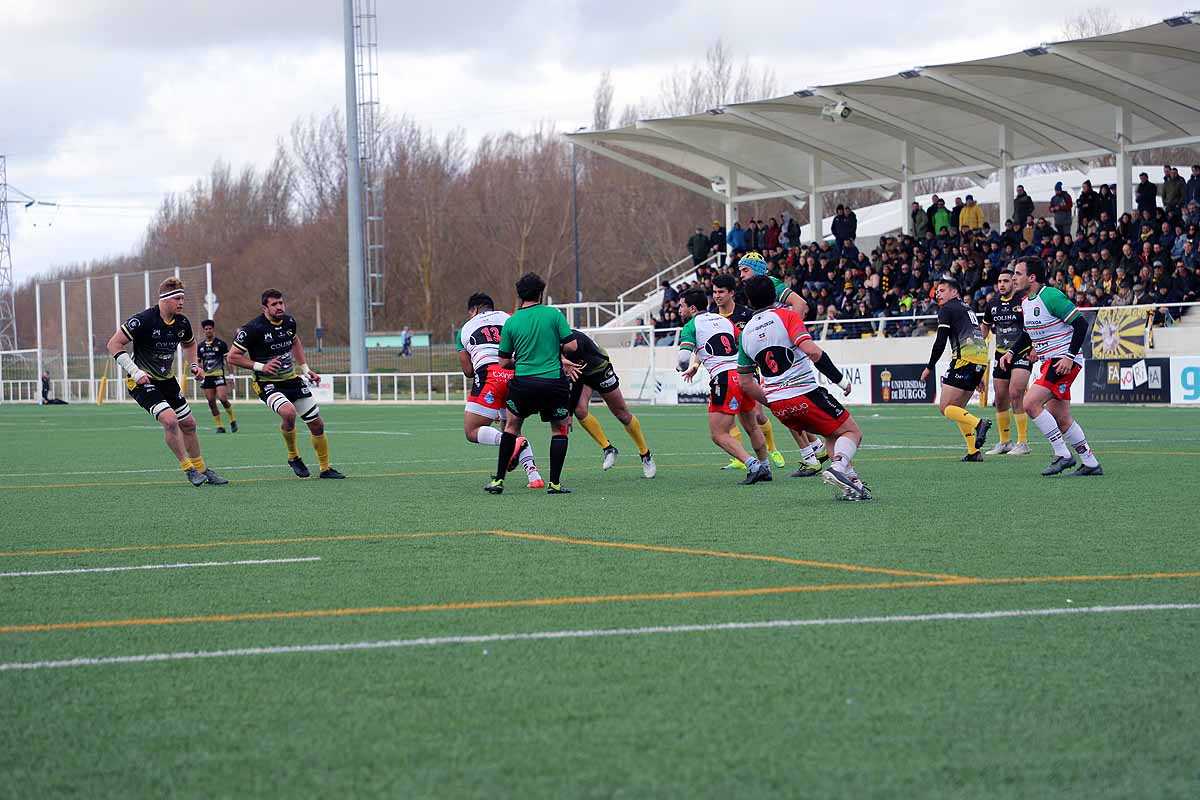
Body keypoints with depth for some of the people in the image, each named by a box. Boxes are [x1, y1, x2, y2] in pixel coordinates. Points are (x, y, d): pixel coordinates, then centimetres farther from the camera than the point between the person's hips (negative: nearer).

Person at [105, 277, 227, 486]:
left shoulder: (182, 323, -1)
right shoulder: (143, 320, -22)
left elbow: (189, 344, 23)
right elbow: (114, 344, -21)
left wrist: (193, 365, 5)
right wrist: (135, 372, -25)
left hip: (166, 380, 7)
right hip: (142, 381, -7)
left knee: (188, 423, 11)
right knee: (170, 419, -24)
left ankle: (202, 470, 27)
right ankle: (188, 469, -10)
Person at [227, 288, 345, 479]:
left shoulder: (289, 322, 2)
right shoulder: (254, 328, -18)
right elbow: (233, 357, -13)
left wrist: (305, 369, 17)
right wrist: (261, 366, -21)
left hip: (292, 379, 6)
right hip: (267, 383, -6)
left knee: (317, 424, 5)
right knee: (288, 412, -34)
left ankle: (326, 469, 23)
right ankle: (293, 457, -9)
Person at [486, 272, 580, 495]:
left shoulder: (511, 322, 3)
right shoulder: (554, 314, -2)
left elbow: (503, 362, 6)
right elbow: (571, 346, -6)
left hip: (523, 383, 2)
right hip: (554, 381, -2)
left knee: (511, 426, 20)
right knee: (560, 428, 16)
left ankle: (498, 480, 17)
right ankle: (554, 483, 8)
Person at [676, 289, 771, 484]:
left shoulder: (691, 326, 1)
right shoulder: (724, 320, 20)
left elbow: (684, 358, -12)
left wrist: (681, 367, 14)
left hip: (724, 380, -7)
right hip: (744, 375, 7)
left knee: (719, 435, -2)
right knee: (752, 428, 22)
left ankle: (753, 465, -16)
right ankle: (765, 468, 30)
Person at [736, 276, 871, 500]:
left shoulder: (746, 334, 11)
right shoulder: (786, 316, -6)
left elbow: (746, 383, 14)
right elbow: (812, 351, -21)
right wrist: (840, 379, -12)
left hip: (778, 405, 6)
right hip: (804, 394, -6)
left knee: (832, 435, 23)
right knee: (851, 432, 4)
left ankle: (850, 482, 5)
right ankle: (839, 467, -25)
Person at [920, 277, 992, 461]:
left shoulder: (947, 309, 1)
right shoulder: (967, 309, 27)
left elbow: (940, 342, -7)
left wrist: (929, 368, 3)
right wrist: (979, 377, 30)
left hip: (965, 359, -8)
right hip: (982, 359, 8)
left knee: (946, 408, -6)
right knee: (957, 408, 16)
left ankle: (979, 424, -27)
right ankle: (974, 451, 7)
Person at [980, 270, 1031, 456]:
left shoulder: (1024, 300, -10)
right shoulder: (993, 303, 8)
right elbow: (985, 326, 24)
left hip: (1022, 354, -6)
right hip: (1001, 354, 6)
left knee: (1015, 394, -17)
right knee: (1000, 398, 7)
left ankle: (1023, 443, -11)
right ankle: (1005, 442, 20)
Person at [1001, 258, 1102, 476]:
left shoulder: (1051, 296, -17)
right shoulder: (1026, 303, 11)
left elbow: (1081, 324, -18)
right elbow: (1027, 334, 26)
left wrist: (1069, 357, -23)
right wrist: (1011, 352, 10)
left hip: (1064, 361, -9)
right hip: (1049, 362, 9)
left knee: (1031, 403, -18)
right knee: (1061, 419, 10)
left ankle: (1062, 455, -12)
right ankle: (1091, 464, 18)